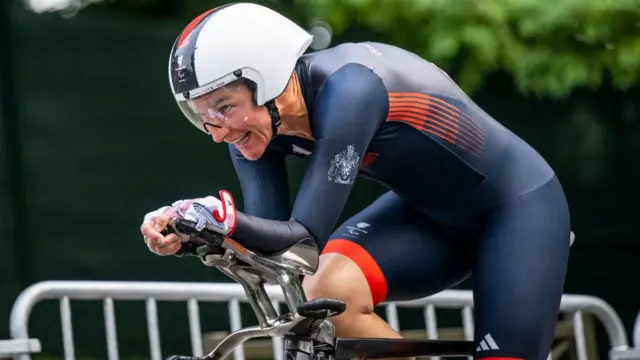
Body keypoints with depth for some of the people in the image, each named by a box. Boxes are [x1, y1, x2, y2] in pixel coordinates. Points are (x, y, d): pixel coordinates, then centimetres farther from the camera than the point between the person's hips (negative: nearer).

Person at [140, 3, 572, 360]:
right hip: (431, 212, 6)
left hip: (519, 206, -6)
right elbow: (270, 244, -16)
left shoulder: (346, 89, -33)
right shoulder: (259, 122, -12)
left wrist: (226, 215, -51)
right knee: (325, 292, -20)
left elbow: (306, 236, -36)